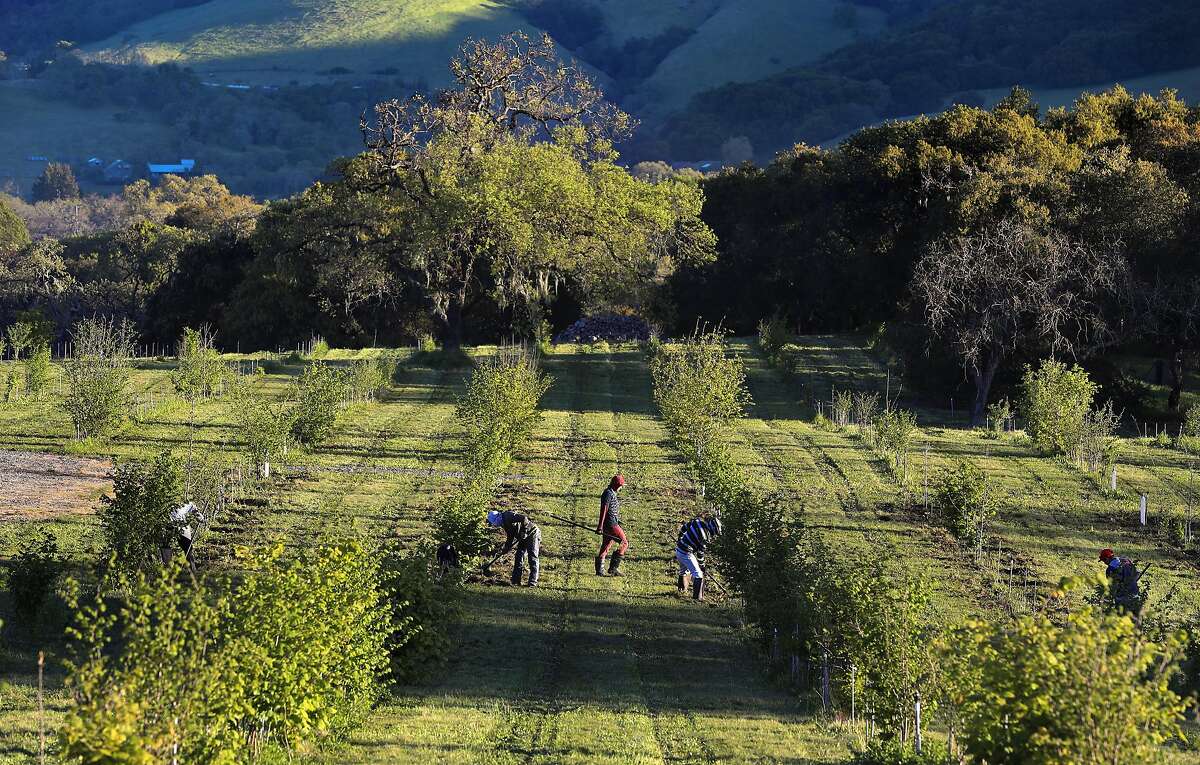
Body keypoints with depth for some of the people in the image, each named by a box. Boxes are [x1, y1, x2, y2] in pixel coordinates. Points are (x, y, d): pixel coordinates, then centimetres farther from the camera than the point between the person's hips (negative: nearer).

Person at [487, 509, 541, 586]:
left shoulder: (508, 516, -19)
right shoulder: (505, 524, 12)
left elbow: (524, 518, -31)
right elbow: (510, 540, 17)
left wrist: (524, 531, -26)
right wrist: (503, 550, 12)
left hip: (532, 534, -10)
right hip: (524, 537, 10)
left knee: (532, 558, -10)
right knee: (519, 556, 6)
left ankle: (533, 582, -10)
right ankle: (515, 581, 9)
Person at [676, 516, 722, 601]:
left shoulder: (698, 521, -1)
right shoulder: (704, 537, -21)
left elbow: (683, 528, 13)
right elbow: (700, 553, -11)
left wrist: (680, 541, 27)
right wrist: (702, 566, 3)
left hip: (678, 549, 9)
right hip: (686, 553, -9)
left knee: (684, 570, 30)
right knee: (698, 574, -2)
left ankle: (681, 589, 49)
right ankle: (697, 596, -2)